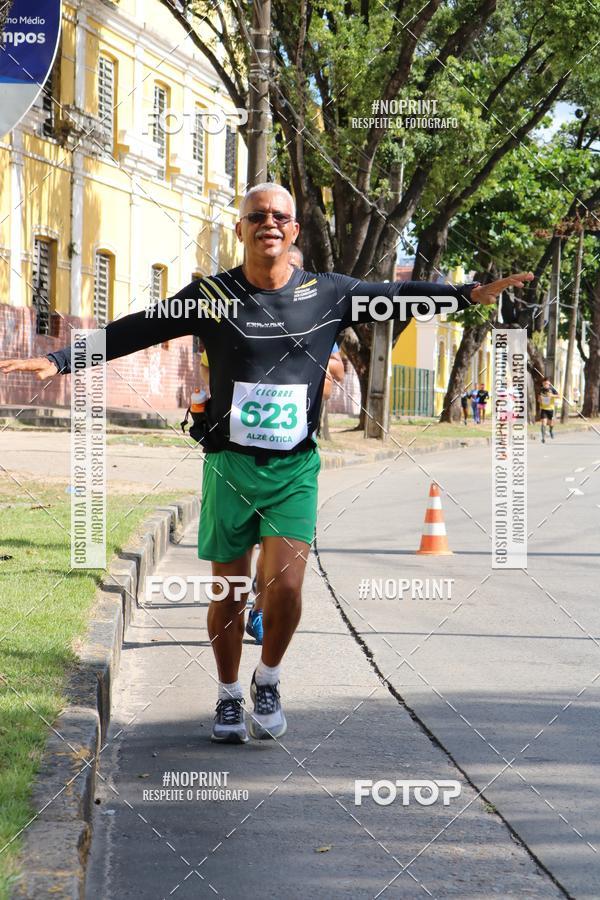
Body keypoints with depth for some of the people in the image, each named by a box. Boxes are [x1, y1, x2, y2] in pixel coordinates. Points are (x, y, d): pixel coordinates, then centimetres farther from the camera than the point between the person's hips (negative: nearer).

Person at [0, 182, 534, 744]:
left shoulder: (327, 295, 1)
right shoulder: (210, 296, -2)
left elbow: (400, 295, 6)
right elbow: (132, 331, -2)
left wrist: (470, 293, -5)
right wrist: (59, 360, -9)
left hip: (295, 468, 0)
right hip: (230, 465, 0)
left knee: (285, 588, -13)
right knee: (228, 593, 5)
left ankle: (267, 682, 14)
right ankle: (229, 697, 26)